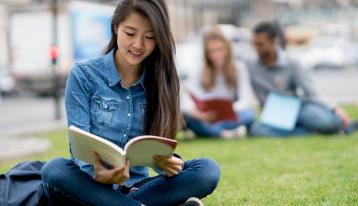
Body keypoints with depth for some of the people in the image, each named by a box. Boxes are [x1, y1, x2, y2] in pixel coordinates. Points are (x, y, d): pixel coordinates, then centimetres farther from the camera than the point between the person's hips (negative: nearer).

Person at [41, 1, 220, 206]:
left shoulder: (160, 81, 5)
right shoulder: (84, 74, -4)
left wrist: (168, 162, -23)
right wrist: (97, 174, -32)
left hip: (136, 185, 2)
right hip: (93, 185, -2)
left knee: (208, 170, -22)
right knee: (55, 170, -36)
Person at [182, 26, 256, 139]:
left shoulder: (238, 68, -1)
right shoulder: (200, 72, 0)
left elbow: (245, 100, -10)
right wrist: (197, 112, -36)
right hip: (206, 119, 0)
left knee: (249, 114, -32)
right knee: (185, 115, -30)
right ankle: (224, 133, -43)